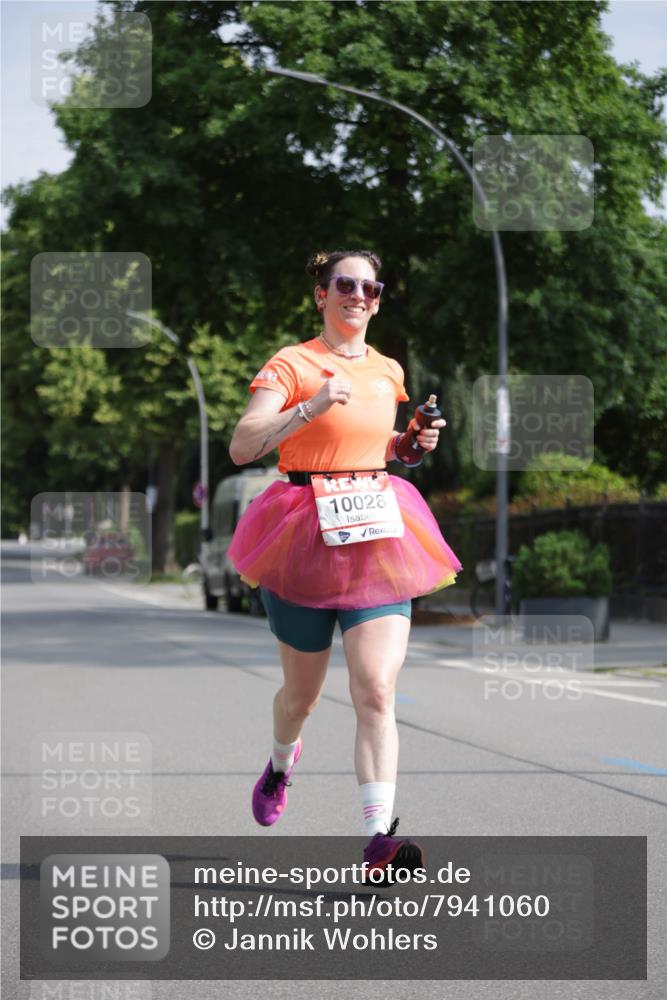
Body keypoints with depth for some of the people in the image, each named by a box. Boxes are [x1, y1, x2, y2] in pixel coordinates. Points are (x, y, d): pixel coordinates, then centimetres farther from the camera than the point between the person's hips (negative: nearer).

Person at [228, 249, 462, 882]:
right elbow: (241, 447, -14)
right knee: (303, 692, 13)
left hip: (379, 538, 3)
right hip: (306, 537, -3)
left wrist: (412, 444, 10)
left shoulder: (387, 372, 13)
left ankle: (379, 839, -20)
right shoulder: (292, 365, -4)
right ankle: (281, 762, 48)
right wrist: (309, 407, -25)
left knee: (376, 692, -14)